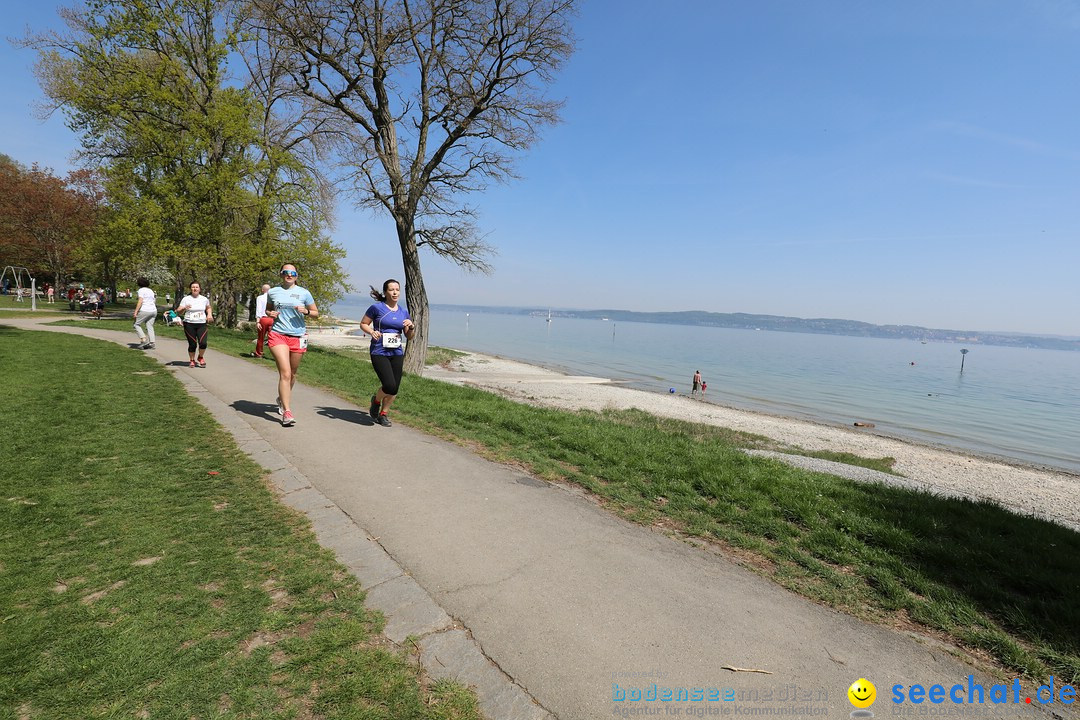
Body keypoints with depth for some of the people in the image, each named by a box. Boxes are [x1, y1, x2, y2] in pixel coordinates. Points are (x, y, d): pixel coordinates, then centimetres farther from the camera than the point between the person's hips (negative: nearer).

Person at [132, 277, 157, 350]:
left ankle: (143, 340, -5)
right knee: (150, 327, 7)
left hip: (145, 311, -7)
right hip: (153, 311, 7)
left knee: (137, 324, 6)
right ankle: (152, 343, 0)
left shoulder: (141, 290, -4)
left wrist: (136, 311, -14)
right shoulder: (151, 291, 18)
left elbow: (140, 301, -14)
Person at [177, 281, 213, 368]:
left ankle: (200, 357, 15)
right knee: (192, 344, -3)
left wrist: (209, 314, 10)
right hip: (189, 324, -1)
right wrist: (184, 308, -21)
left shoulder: (204, 299, 8)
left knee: (203, 343, -13)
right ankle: (192, 360, 21)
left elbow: (208, 308, 28)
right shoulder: (186, 299, 1)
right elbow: (179, 311, -1)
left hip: (202, 324, 1)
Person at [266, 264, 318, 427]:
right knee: (285, 373, -14)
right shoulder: (273, 292, 8)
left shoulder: (303, 293, 4)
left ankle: (282, 399, 41)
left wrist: (306, 311, -12)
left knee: (292, 374, 13)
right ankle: (287, 412, -14)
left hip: (298, 336, 1)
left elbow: (316, 313, 9)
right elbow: (268, 309, 24)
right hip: (278, 334, -1)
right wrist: (270, 314, 0)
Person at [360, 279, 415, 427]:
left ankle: (383, 414, 28)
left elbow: (409, 337, 15)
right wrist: (372, 332, -14)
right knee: (389, 386, -15)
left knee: (395, 389, 6)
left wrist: (411, 326, -5)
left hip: (397, 354, 5)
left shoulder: (404, 312, 11)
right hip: (379, 353, -5)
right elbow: (363, 324, 6)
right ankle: (376, 400, 18)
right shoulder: (377, 307, -3)